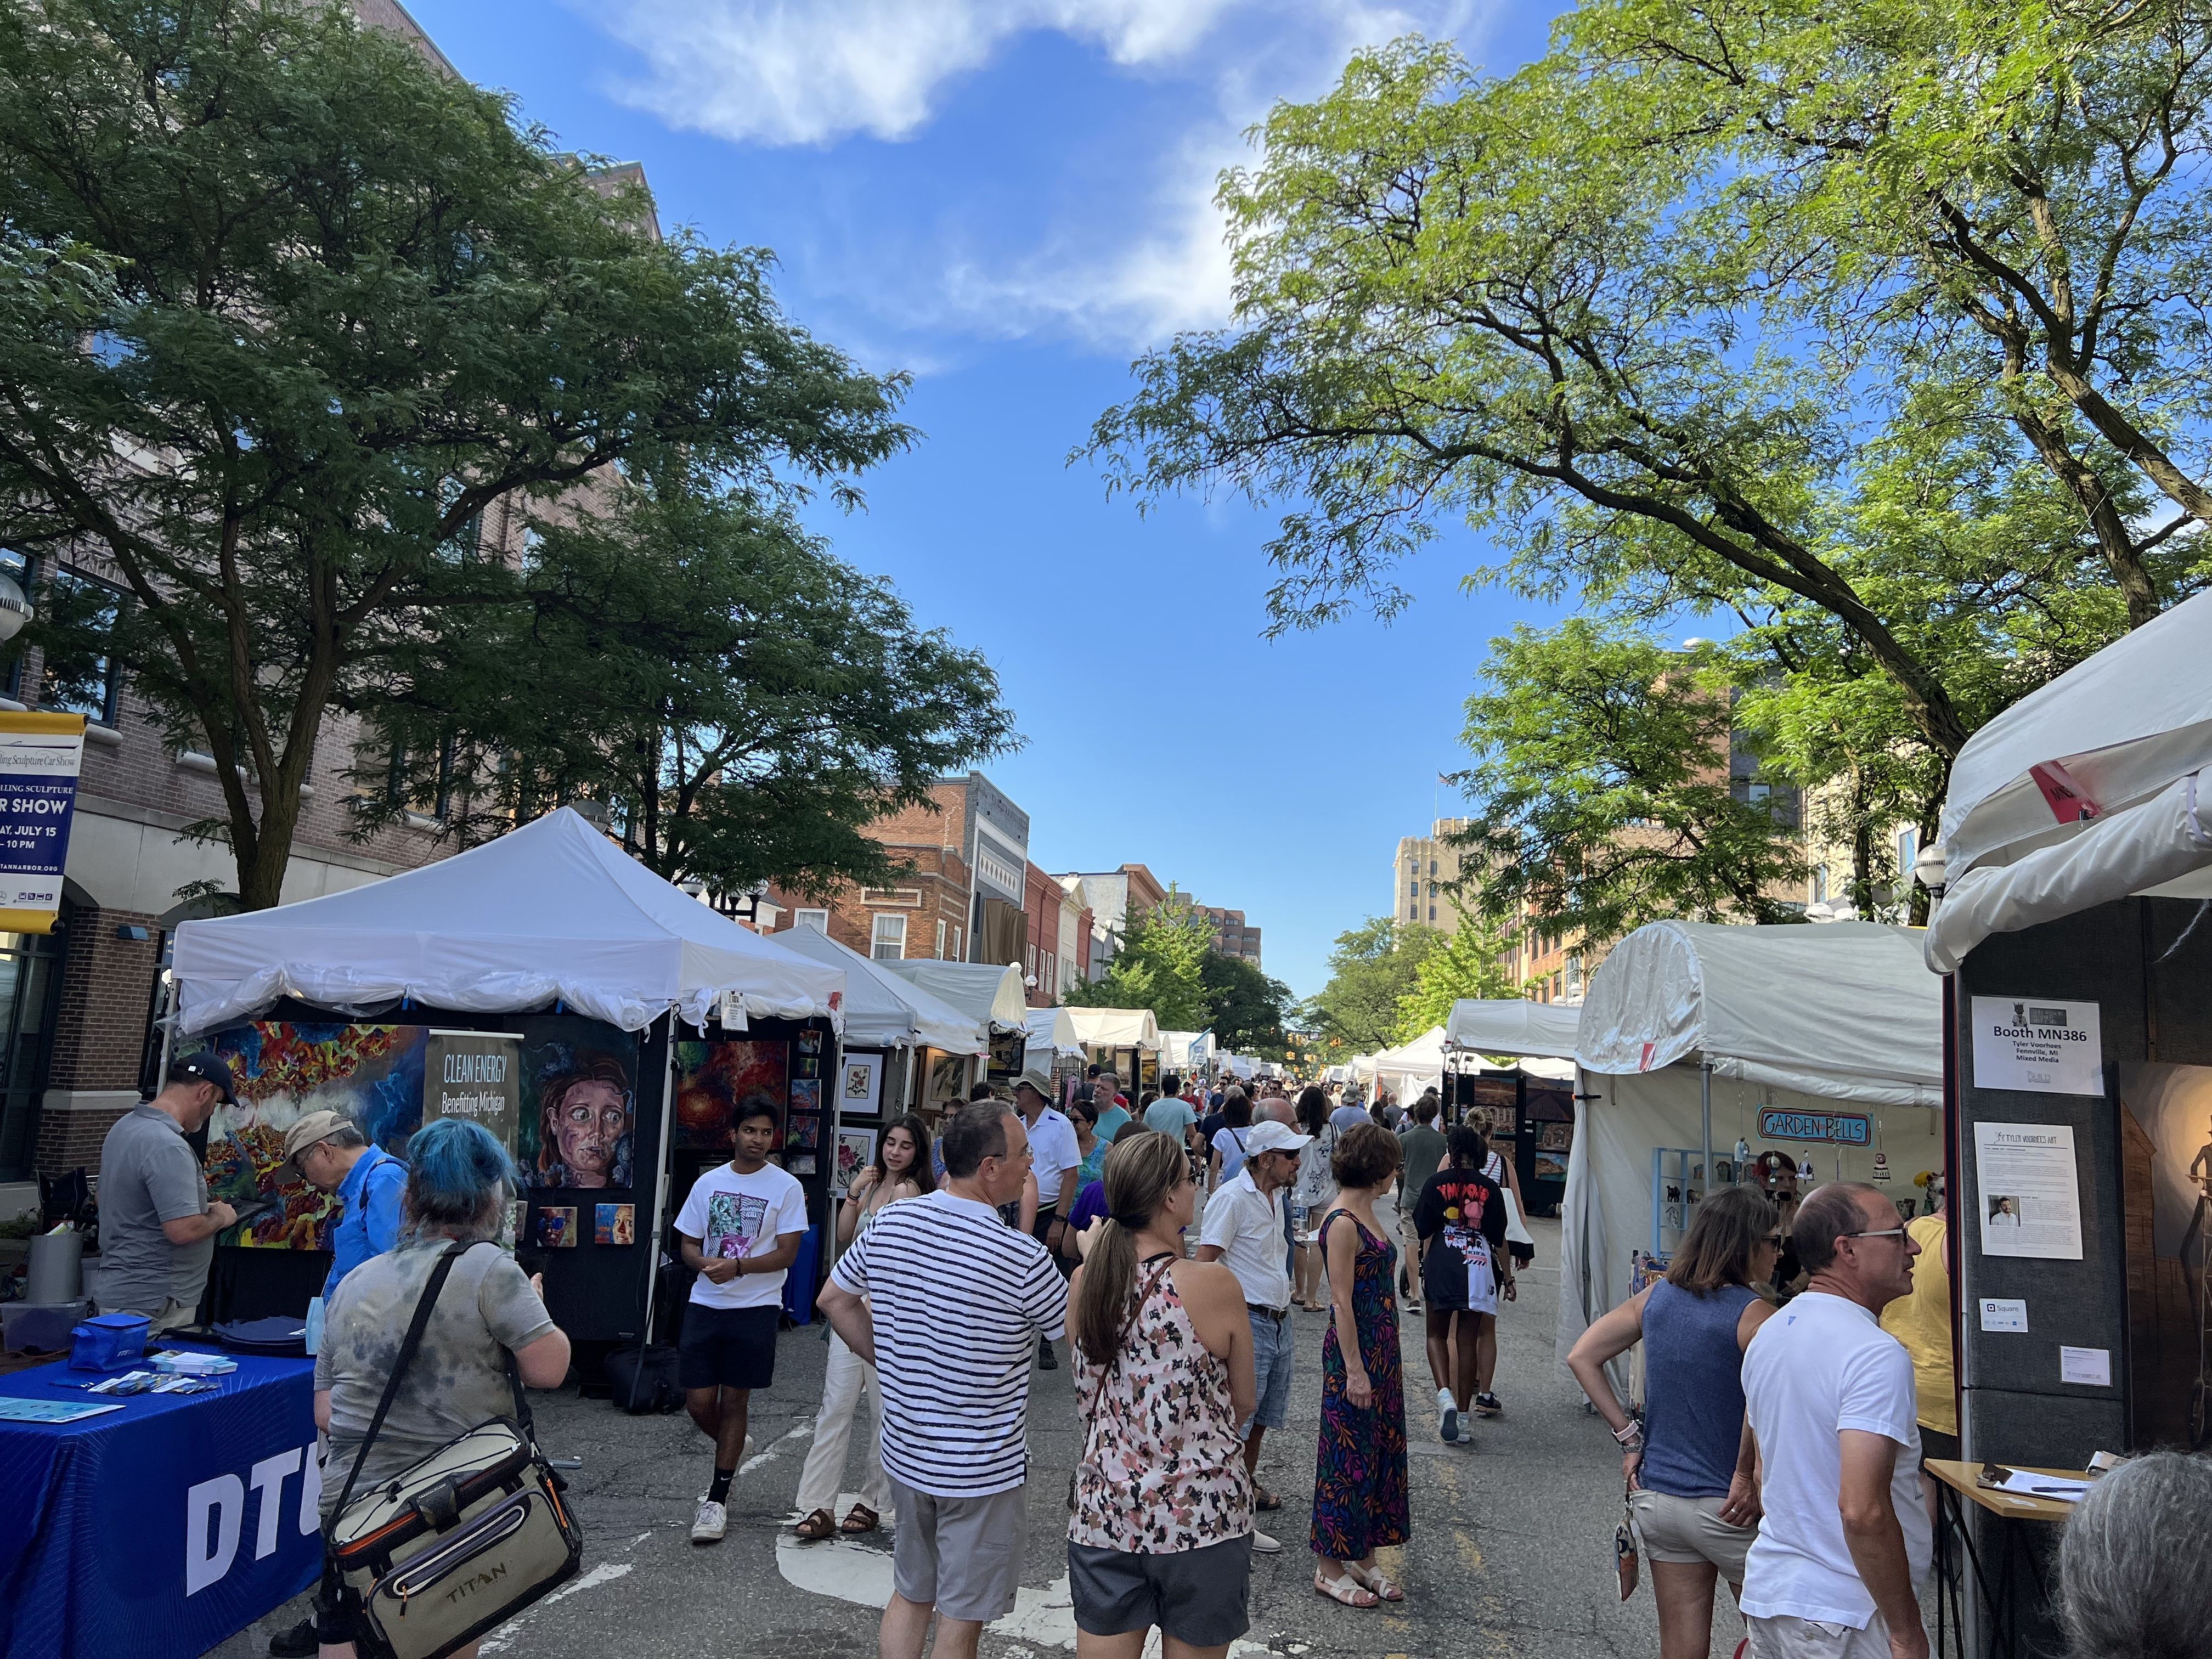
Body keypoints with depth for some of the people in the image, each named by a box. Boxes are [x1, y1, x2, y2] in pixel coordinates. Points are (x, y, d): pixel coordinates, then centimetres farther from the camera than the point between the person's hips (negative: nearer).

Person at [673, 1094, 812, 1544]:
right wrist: (705, 1263, -14)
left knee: (734, 1401, 4)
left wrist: (737, 1266, -21)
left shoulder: (786, 1187, -4)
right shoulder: (709, 1183, 6)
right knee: (699, 1403, 3)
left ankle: (717, 1499, 18)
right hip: (705, 1304, 3)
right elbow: (687, 1244, 9)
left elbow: (787, 1253, -8)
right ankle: (732, 1450, 35)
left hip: (756, 1307, -3)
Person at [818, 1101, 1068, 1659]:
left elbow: (834, 1301, 7)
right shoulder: (1022, 1257, -25)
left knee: (910, 1595, 24)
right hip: (982, 1467, -5)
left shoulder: (889, 1223, -7)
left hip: (906, 1452, 6)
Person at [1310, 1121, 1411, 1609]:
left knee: (1380, 1451, 15)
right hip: (1353, 1350, -10)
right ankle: (1330, 1566, 14)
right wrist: (1354, 1369, -20)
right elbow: (1342, 1302, -20)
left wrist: (1380, 1360, 18)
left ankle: (1363, 1557, 27)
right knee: (1348, 1456, 1)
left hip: (1381, 1349, 10)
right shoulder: (1343, 1221, -19)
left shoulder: (1364, 1214, 10)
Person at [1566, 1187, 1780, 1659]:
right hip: (1725, 1510, -5)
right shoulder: (1755, 1315, -15)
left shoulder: (1656, 1296, 2)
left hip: (1655, 1496, 5)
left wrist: (1629, 1436, 5)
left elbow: (1581, 1358, 4)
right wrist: (1746, 1476, -18)